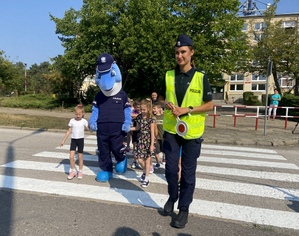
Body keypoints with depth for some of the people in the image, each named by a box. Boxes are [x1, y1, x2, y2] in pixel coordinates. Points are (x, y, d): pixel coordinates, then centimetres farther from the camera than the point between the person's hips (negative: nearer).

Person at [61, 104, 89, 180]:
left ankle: (80, 171, 22)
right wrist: (63, 140, 3)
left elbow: (88, 129, -3)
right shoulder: (72, 121, -1)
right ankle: (73, 171, 12)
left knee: (80, 157, 7)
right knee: (71, 157, -7)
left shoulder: (84, 121, -4)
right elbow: (69, 131, 4)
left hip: (80, 139, -1)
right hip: (73, 139, 1)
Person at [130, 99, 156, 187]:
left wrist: (152, 144, -16)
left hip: (148, 140, -5)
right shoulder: (139, 117, 2)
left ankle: (146, 179, 16)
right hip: (141, 139, 5)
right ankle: (145, 171, 35)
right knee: (140, 159, 4)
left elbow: (152, 132, -14)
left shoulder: (151, 118, -13)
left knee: (147, 160, 4)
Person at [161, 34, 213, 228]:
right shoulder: (169, 75, 3)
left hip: (192, 131, -2)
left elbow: (210, 105, -4)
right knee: (171, 168, 7)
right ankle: (172, 197, 35)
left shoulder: (201, 77, -6)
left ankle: (184, 209, 22)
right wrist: (167, 105, -10)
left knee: (188, 172, 6)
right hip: (171, 129, 3)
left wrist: (187, 110, -16)